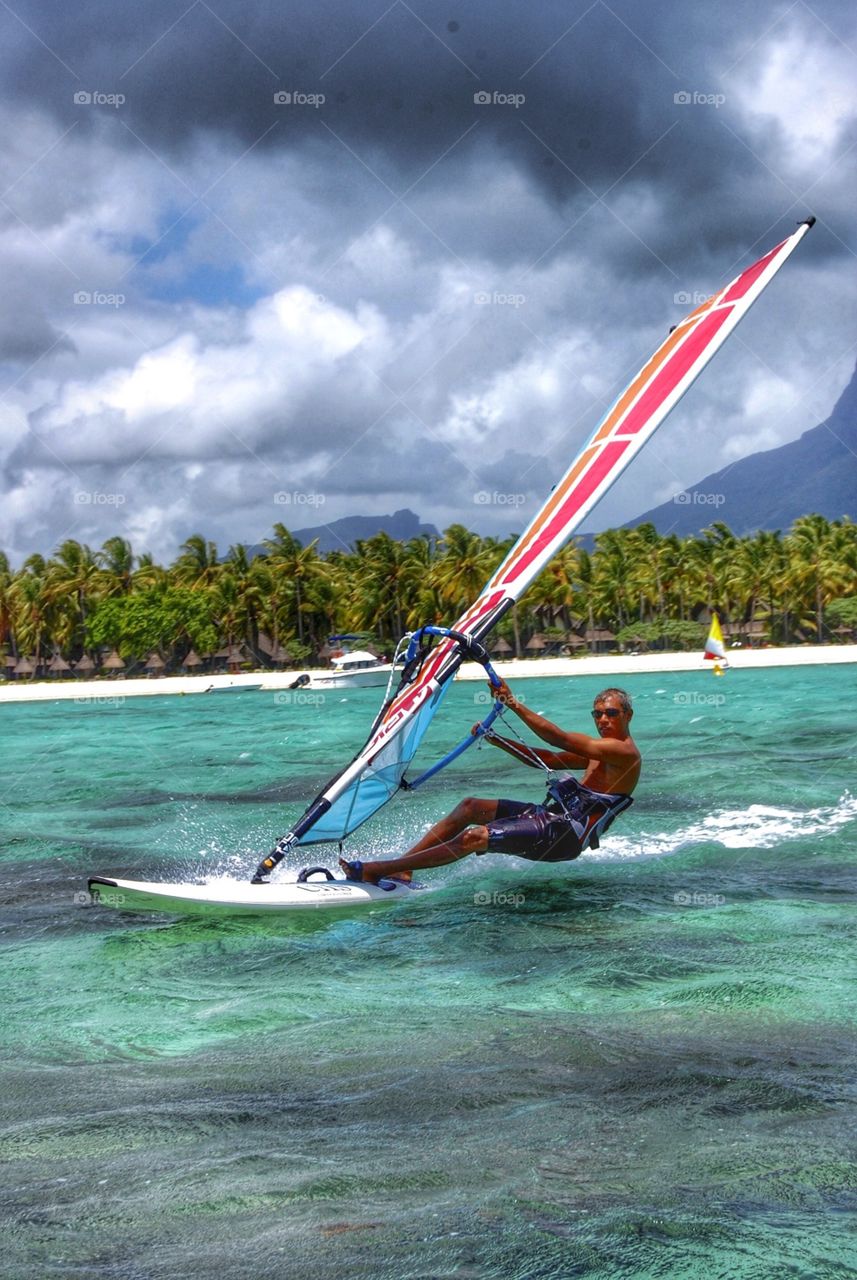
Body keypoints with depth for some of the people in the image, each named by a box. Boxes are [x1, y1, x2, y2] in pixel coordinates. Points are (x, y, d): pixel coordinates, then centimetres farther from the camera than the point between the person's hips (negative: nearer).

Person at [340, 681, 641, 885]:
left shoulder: (625, 752, -11)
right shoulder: (601, 751, 22)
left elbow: (559, 739, -20)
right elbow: (546, 759, 21)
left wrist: (512, 702, -20)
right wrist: (495, 739, 9)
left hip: (567, 834, -10)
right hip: (555, 816, 10)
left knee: (474, 837, -19)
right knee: (471, 806, 3)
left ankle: (375, 870, -19)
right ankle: (400, 868, -4)